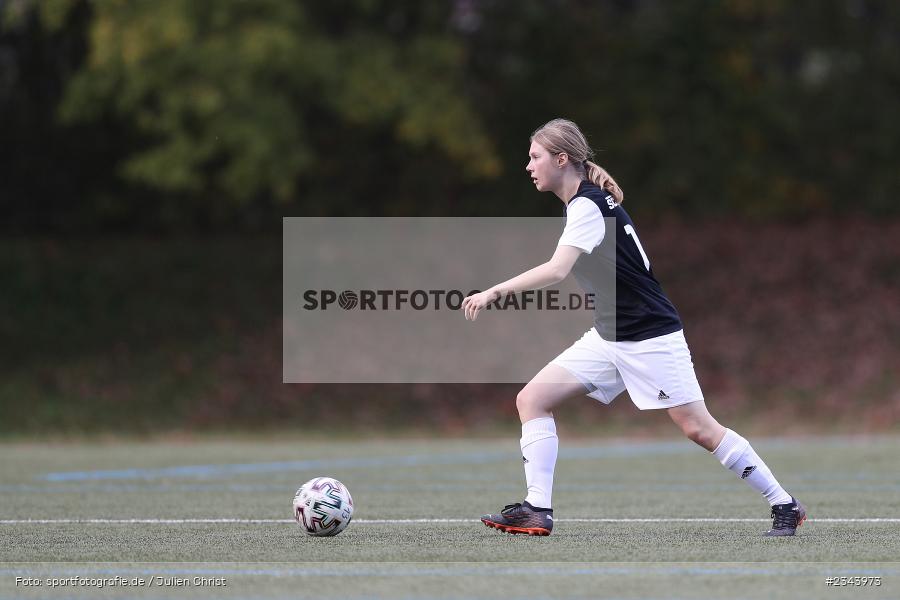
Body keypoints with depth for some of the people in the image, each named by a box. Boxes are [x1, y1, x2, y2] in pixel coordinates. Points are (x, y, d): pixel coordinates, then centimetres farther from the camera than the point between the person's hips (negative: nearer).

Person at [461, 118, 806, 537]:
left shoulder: (588, 206, -20)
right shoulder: (584, 201, 9)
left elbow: (556, 271, -34)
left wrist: (494, 292, -36)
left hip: (650, 337, -9)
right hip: (608, 337, 9)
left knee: (698, 428, -8)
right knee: (532, 398, -2)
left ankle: (785, 505, 4)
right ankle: (537, 510, -5)